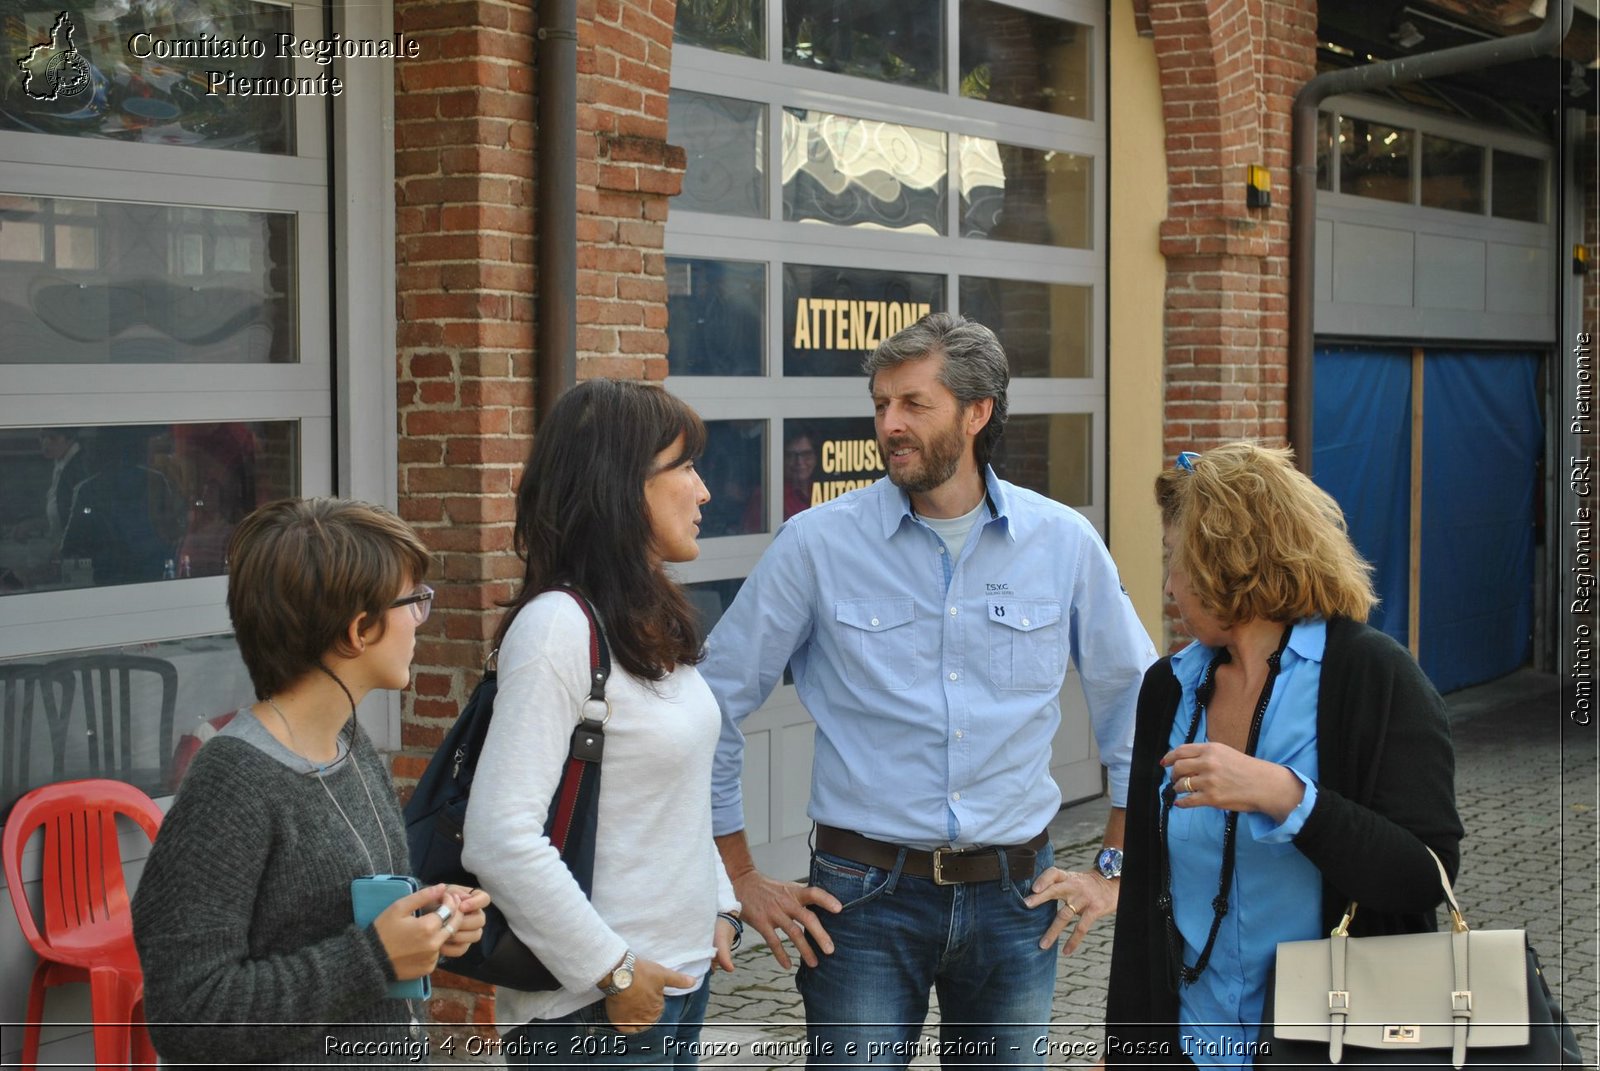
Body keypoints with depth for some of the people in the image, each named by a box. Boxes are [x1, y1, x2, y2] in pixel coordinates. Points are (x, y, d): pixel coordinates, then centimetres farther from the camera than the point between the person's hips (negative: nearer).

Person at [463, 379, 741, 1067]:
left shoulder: (652, 623, 9)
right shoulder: (557, 628, -18)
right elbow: (499, 839, -24)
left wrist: (719, 907, 9)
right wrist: (611, 972, -18)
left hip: (680, 980, 8)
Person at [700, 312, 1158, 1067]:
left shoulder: (1063, 543, 1)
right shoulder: (818, 543, -4)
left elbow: (1136, 699, 12)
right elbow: (717, 700, 2)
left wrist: (1114, 869, 10)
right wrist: (742, 880, 3)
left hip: (1015, 896, 2)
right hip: (866, 896, -2)